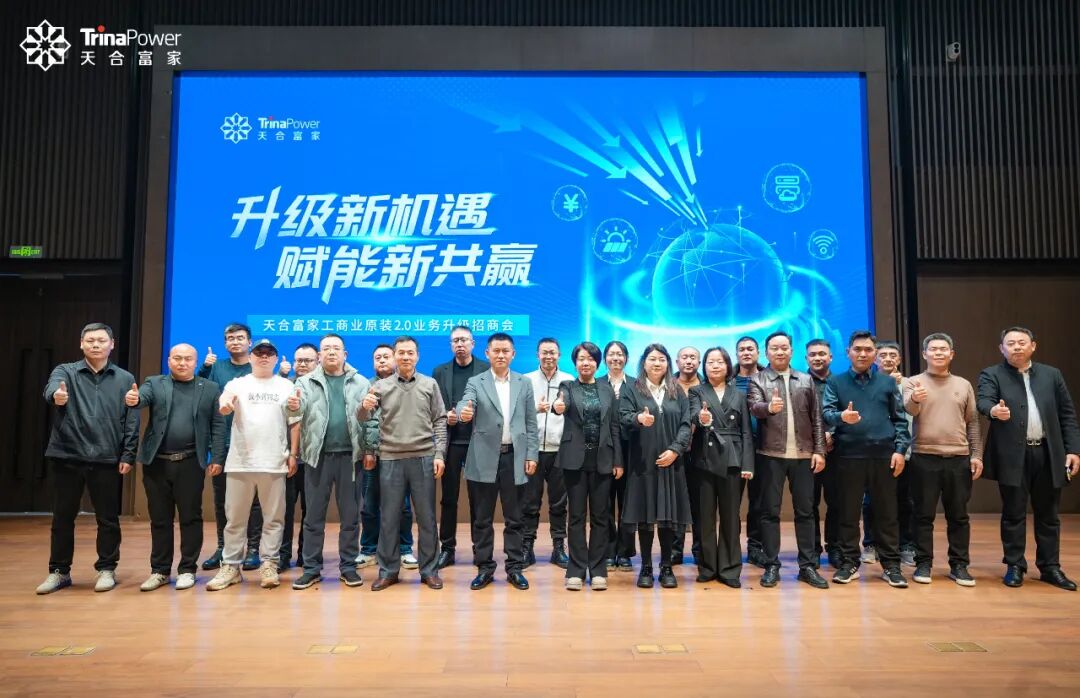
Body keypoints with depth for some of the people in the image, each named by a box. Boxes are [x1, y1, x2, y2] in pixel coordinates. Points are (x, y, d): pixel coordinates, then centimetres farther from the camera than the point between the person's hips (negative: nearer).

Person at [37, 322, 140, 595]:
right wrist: (56, 396, -44)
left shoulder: (125, 379, 4)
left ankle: (107, 570, 19)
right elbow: (51, 388, -20)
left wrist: (128, 455, -6)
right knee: (62, 518, 10)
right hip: (67, 457, 1)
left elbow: (132, 421, 1)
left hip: (107, 460, 0)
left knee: (108, 519, 6)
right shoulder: (65, 372, 4)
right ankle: (59, 571, 24)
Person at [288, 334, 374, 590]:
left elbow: (370, 419, 3)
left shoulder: (361, 383, 5)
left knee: (350, 516, 7)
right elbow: (300, 408, -10)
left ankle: (348, 567, 19)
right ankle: (311, 569, 18)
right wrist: (293, 407, -32)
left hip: (349, 456, 0)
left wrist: (369, 450, -5)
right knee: (314, 516, 7)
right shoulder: (306, 382, 6)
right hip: (317, 456, 0)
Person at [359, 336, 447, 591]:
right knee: (389, 518, 7)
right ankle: (388, 570, 20)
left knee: (426, 517, 6)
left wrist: (439, 454, -3)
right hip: (390, 459, 0)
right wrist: (364, 406, -22)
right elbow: (362, 419, 1)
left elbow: (440, 422, 5)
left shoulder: (430, 385, 5)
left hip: (423, 458, 0)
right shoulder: (381, 386, 4)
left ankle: (429, 570, 17)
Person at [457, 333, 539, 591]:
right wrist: (464, 412, -41)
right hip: (484, 459, -1)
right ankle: (485, 568, 18)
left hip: (515, 458, 1)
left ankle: (515, 568, 19)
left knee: (514, 518, 8)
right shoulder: (475, 382, 3)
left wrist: (532, 455, 0)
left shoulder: (524, 383, 8)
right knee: (482, 519, 7)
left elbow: (531, 423, 7)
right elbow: (465, 405, -17)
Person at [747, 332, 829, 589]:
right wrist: (769, 407, -38)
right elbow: (755, 408, -16)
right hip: (771, 455, -2)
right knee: (770, 511, 3)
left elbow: (816, 418, 9)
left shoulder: (806, 380, 11)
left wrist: (819, 450, 2)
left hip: (803, 455, 3)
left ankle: (808, 566, 16)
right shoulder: (757, 380, 2)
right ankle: (772, 566, 11)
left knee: (805, 511, 7)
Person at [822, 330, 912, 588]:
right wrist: (841, 416, -27)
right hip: (849, 455, -1)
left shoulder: (887, 382, 10)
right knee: (848, 512, 5)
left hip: (883, 455, 1)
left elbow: (899, 419, 8)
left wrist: (900, 449, -2)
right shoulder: (835, 381, 6)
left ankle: (891, 565, 16)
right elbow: (826, 413, -5)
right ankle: (849, 563, 15)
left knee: (886, 512, 6)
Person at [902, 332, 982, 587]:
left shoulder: (963, 385, 12)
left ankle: (959, 565, 17)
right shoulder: (913, 382, 3)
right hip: (924, 457, -3)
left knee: (958, 516, 8)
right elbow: (909, 409, -16)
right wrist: (915, 399, -39)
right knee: (924, 515, 3)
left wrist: (976, 454, 6)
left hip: (959, 458, 3)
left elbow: (972, 423, 13)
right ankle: (923, 564, 10)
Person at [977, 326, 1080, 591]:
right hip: (1013, 456, -3)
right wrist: (994, 410, -40)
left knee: (1048, 514, 11)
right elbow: (984, 401, -16)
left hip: (1048, 454, 3)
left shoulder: (1052, 375, 11)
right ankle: (1015, 566, 14)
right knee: (1013, 514, 4)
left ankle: (1050, 567, 22)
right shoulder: (991, 375, 2)